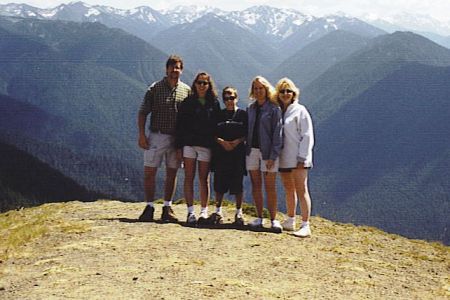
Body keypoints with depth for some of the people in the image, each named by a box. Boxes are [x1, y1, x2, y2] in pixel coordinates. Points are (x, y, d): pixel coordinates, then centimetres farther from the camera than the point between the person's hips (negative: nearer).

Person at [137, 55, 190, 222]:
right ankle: (149, 207, 8)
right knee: (149, 172, -2)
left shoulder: (186, 90, 6)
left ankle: (167, 208, 16)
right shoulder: (155, 88, -1)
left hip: (177, 138, 2)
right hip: (156, 136, -2)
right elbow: (143, 112, 1)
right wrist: (141, 135, -7)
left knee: (172, 173, 7)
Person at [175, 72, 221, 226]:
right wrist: (179, 146, -2)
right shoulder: (187, 102, 7)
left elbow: (217, 126, 6)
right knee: (189, 178, -1)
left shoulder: (214, 104, 7)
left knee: (204, 179, 3)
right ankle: (190, 212, 1)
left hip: (206, 145, 0)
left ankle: (204, 212, 9)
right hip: (189, 144, 0)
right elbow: (180, 125, 5)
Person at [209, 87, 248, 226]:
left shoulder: (243, 114, 5)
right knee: (220, 183, 2)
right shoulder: (219, 115, 10)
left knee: (237, 183, 0)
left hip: (238, 153, -2)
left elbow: (248, 134, 1)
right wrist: (221, 141, -11)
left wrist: (237, 141, -14)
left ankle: (239, 213, 10)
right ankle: (218, 211, 13)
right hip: (220, 153, 2)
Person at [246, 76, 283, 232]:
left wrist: (273, 156, -15)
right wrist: (246, 149, 5)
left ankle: (273, 219, 1)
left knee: (270, 187, -4)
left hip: (268, 151, -5)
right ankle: (259, 218, 14)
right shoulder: (250, 108, 12)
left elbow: (277, 134, -9)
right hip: (252, 150, 5)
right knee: (256, 185, 7)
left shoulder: (274, 109, -5)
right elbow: (247, 131, 15)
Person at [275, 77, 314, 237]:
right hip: (283, 159, 6)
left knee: (301, 190, -9)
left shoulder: (300, 110, -4)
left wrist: (302, 158, -14)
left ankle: (305, 226, -11)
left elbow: (307, 135, -8)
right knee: (289, 190, 15)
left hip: (297, 158, -6)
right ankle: (290, 221, 26)